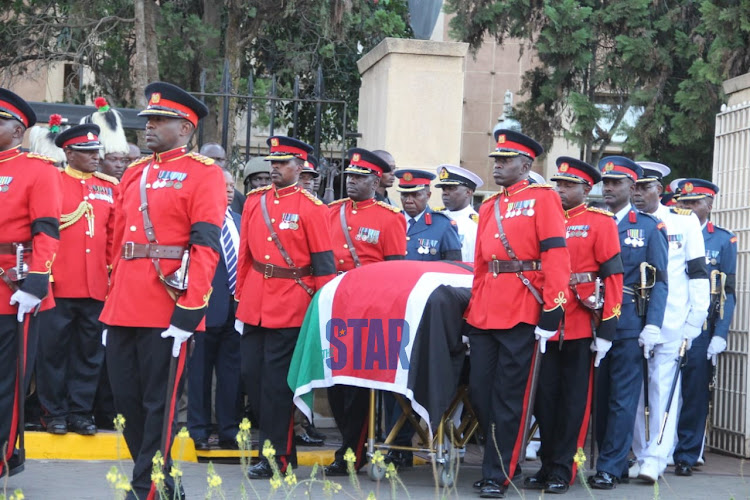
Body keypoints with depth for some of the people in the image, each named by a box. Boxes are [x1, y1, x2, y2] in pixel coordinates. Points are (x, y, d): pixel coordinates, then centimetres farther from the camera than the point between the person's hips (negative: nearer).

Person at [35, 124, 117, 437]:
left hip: (96, 285, 4)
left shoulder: (109, 187, 11)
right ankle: (55, 412, 12)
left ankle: (81, 412, 16)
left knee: (89, 351, 8)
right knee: (53, 349, 3)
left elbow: (114, 235, 13)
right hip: (58, 284, -3)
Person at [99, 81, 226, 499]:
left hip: (167, 308, -7)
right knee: (126, 397, 11)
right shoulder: (135, 173, 18)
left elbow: (206, 245, -12)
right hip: (124, 307, 7)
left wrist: (190, 310, -19)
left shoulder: (204, 174, -3)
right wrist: (113, 301, 16)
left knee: (159, 403, -1)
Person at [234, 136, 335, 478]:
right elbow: (245, 253, 14)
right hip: (254, 304, 6)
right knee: (251, 374, 7)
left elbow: (323, 264, -4)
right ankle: (279, 441, 22)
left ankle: (276, 457, 6)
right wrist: (240, 295, 13)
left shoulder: (312, 209, -5)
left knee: (276, 382, -3)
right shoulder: (254, 201, 9)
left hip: (289, 306, -5)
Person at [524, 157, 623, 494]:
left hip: (581, 325, -4)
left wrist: (606, 329, -10)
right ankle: (547, 465, 17)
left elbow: (613, 276, -5)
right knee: (545, 396, 7)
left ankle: (562, 470, 9)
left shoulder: (600, 222, 0)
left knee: (573, 399, 3)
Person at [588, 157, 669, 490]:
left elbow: (659, 280, 0)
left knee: (622, 398, -2)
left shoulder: (649, 227, 5)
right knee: (599, 396, 7)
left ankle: (610, 468, 1)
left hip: (629, 323, -3)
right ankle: (616, 461, 18)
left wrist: (652, 325, -11)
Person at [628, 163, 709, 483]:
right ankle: (642, 457, 13)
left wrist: (694, 321, -1)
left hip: (671, 324, -2)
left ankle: (656, 458, -6)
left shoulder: (685, 221, 6)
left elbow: (698, 273, 4)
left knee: (663, 389, -6)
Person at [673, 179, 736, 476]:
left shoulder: (723, 240, 6)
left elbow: (728, 292, 3)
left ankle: (687, 455, 11)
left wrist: (720, 336, -6)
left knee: (695, 392, 2)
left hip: (701, 329, -1)